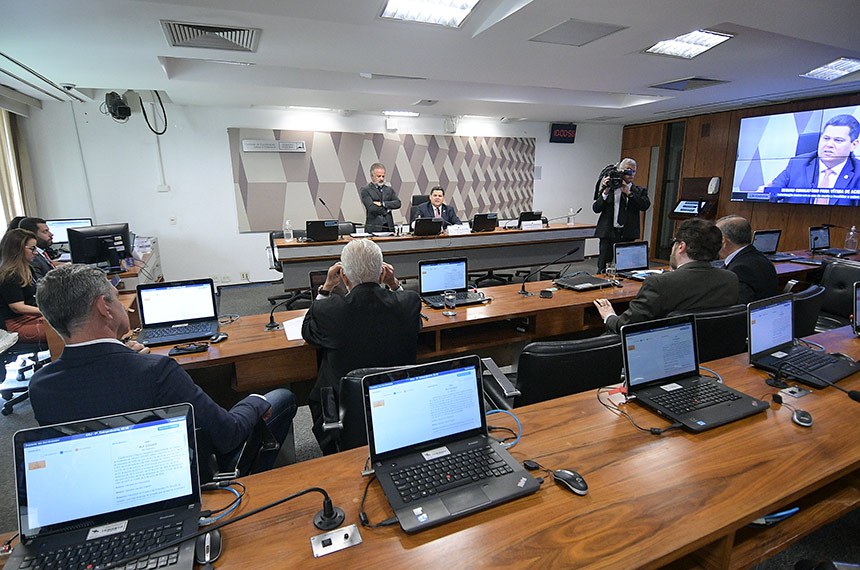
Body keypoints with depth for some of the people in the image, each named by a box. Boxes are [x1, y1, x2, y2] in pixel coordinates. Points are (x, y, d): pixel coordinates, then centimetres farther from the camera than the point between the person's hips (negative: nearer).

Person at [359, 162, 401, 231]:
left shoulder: (389, 189, 17)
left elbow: (398, 203, 2)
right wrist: (387, 208, -1)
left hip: (389, 227, 4)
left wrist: (382, 204, -9)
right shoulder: (365, 190, 2)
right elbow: (371, 208, -11)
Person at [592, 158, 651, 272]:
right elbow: (596, 208, -1)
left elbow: (645, 205, -9)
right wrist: (606, 192, -12)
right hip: (608, 233, -1)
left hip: (628, 234, 1)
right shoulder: (609, 187, 7)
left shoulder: (639, 191, 10)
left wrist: (628, 193, -13)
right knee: (603, 268, 1)